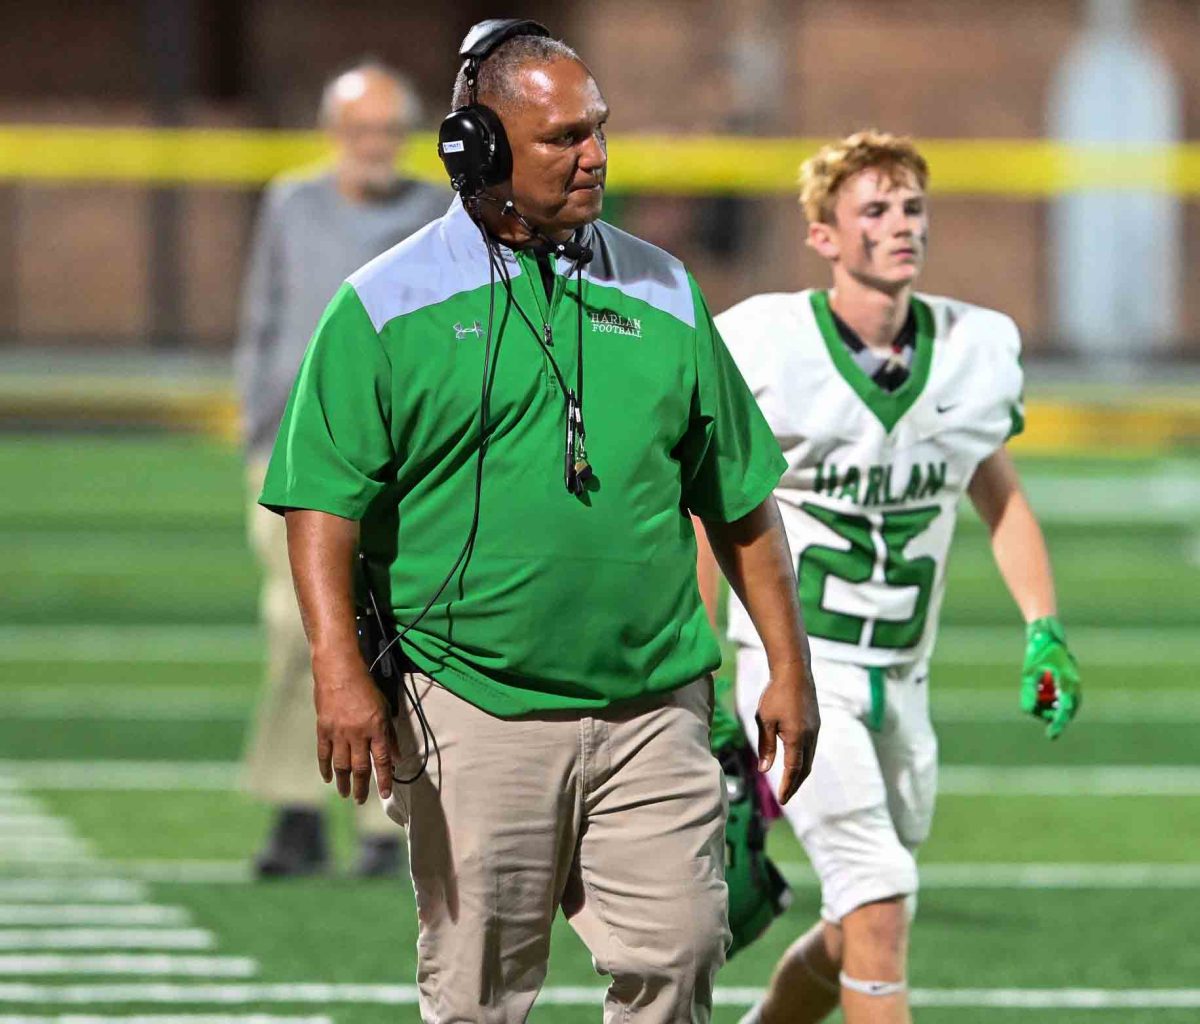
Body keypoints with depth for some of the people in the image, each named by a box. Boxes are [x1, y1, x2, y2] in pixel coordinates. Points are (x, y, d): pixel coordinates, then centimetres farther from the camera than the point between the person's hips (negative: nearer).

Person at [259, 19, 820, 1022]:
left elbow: (740, 499, 17)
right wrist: (341, 670, -18)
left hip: (653, 705, 3)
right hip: (476, 714, -3)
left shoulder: (662, 294, 12)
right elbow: (324, 498, -6)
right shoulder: (386, 308, 0)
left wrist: (788, 667, 13)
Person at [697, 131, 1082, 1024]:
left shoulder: (975, 350, 1)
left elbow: (998, 495, 16)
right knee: (879, 901, -19)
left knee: (859, 932, 13)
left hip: (900, 675, 6)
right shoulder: (764, 347, -12)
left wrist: (1045, 630, 4)